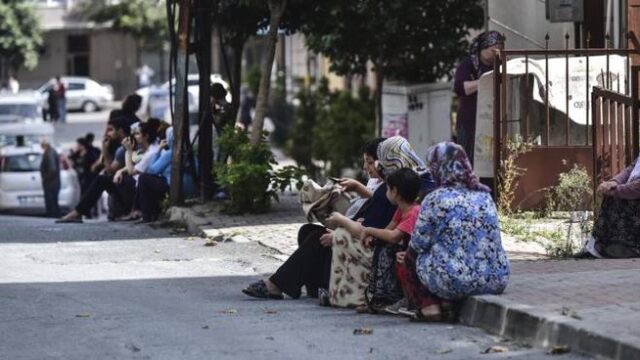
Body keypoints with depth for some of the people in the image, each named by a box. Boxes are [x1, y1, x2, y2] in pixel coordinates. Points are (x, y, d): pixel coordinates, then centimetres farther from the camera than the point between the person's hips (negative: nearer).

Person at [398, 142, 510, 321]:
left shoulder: (435, 199, -8)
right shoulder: (485, 195, 9)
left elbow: (419, 244, -4)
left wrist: (406, 256, 21)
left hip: (452, 283, -6)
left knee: (408, 261, 19)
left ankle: (429, 306, 4)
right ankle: (446, 305, 15)